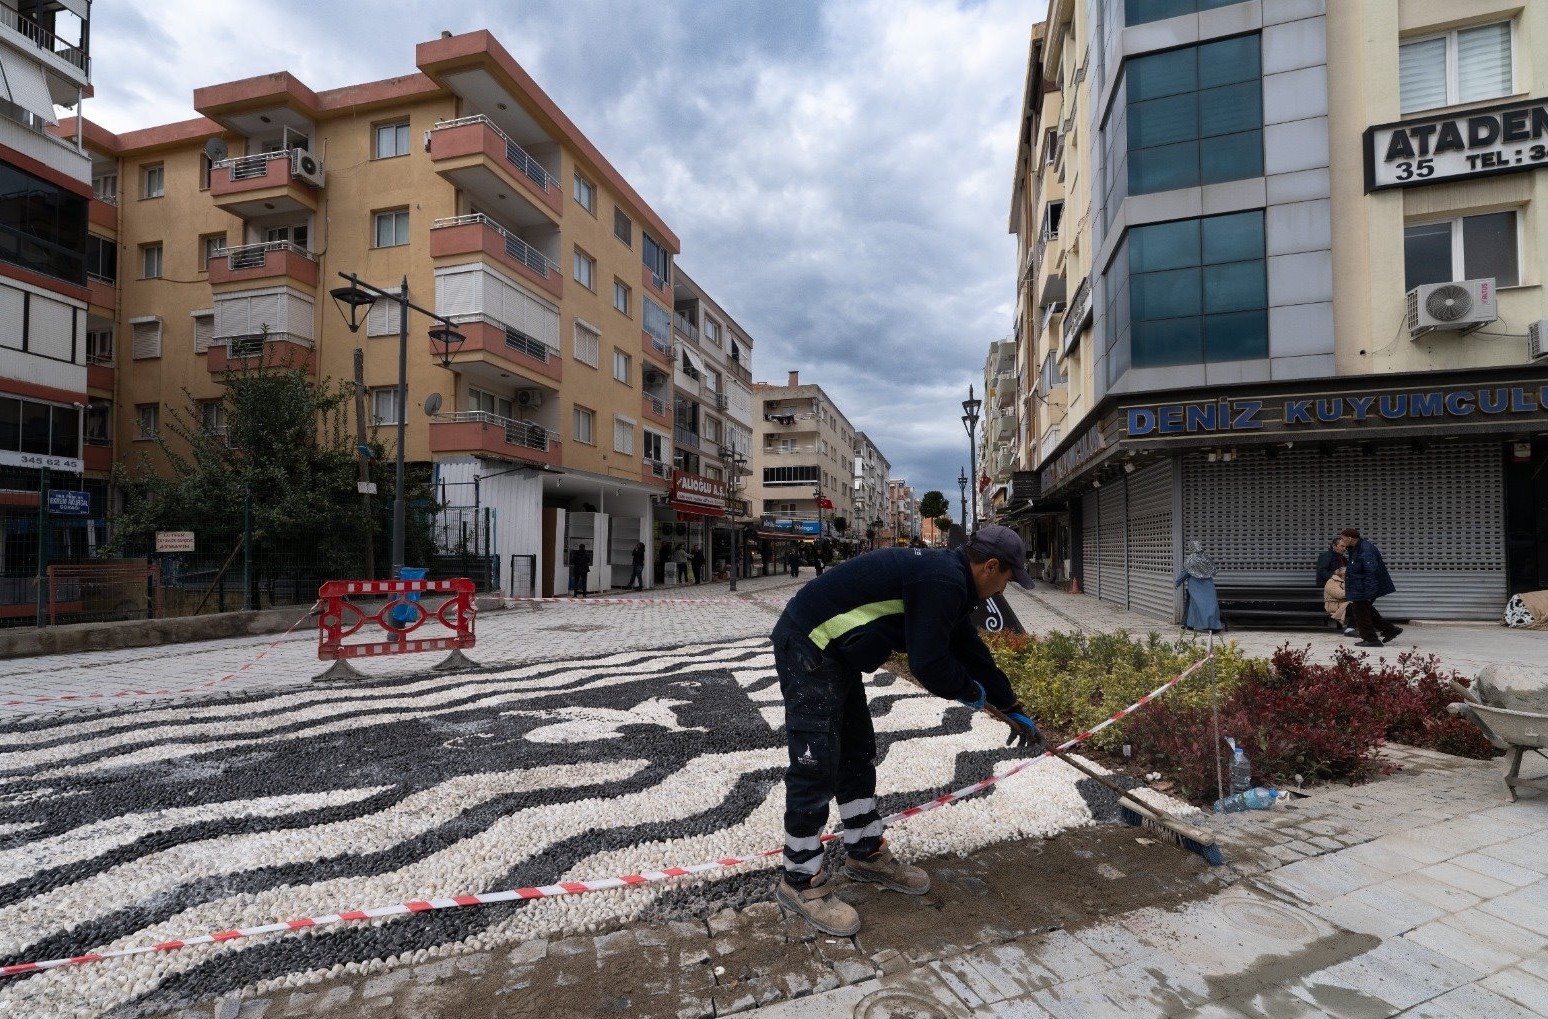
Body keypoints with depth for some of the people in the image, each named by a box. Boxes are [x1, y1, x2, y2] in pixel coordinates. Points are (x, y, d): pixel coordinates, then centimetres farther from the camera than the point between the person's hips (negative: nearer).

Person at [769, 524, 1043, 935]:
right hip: (807, 647, -11)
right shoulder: (943, 582, -21)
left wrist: (1013, 710, 29)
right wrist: (971, 692, 0)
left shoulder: (949, 579, 12)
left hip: (834, 653, 11)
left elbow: (972, 651, 22)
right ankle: (800, 881, 12)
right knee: (817, 767, -4)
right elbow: (927, 663, -21)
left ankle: (866, 853, 34)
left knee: (857, 756, 19)